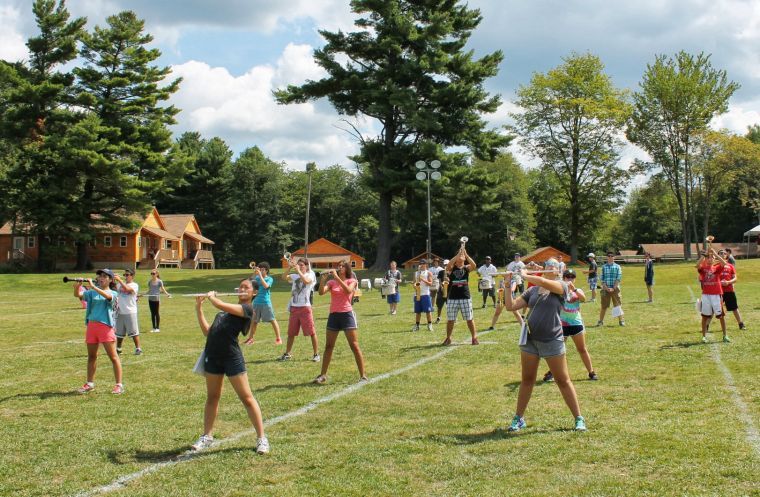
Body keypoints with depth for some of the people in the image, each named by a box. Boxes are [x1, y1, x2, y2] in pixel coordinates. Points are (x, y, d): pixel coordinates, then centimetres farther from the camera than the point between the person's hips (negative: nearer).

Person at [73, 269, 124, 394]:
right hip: (91, 325, 5)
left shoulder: (113, 293, 0)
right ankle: (90, 383, 24)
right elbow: (77, 295, 2)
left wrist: (93, 286, -29)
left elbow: (107, 296, -23)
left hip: (105, 326, -5)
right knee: (91, 356, 13)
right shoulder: (92, 293, 13)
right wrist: (77, 286, -18)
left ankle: (119, 384, -1)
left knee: (113, 356, -4)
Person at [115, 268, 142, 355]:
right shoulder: (120, 284, 12)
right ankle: (118, 348, 24)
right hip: (120, 312, 5)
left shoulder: (134, 285, -5)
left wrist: (119, 280, -23)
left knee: (134, 332, -5)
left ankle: (138, 348, -1)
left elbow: (127, 289, -23)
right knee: (119, 332, 13)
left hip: (130, 312, -5)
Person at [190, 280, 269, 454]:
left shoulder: (248, 308, -4)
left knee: (246, 398, -3)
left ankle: (261, 438, 2)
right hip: (213, 356, 7)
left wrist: (211, 296, 4)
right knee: (212, 397, 14)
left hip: (232, 357, -7)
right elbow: (207, 331, 16)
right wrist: (199, 307, 13)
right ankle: (207, 436, 24)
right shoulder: (226, 310, 19)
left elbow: (221, 305, -17)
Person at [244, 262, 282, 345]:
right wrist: (254, 274, -8)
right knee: (254, 321, 12)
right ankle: (250, 338, 24)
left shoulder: (269, 279, -3)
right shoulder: (257, 278, 8)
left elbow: (266, 286, -21)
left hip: (266, 302, -4)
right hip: (257, 302, 4)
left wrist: (260, 275, -20)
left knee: (272, 320, -3)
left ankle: (278, 338, 3)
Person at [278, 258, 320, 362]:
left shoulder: (310, 275, -2)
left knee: (311, 332, -4)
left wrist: (298, 270, -18)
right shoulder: (294, 276, 10)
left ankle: (316, 354, 2)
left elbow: (306, 280, -24)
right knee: (291, 332, 12)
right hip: (294, 308, 5)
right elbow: (284, 277, -4)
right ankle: (287, 354, 22)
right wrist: (290, 267, -14)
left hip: (305, 307, -5)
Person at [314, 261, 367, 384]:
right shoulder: (331, 282, 8)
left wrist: (337, 277, -23)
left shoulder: (351, 281, 2)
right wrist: (323, 279, -22)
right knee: (328, 346, 8)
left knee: (354, 346, -5)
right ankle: (323, 375, 15)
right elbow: (321, 292, -8)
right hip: (333, 315, 3)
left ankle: (363, 375, 0)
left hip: (347, 314, -3)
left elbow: (348, 291, -21)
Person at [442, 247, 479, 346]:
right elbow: (448, 265, -20)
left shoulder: (467, 268, 5)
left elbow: (474, 265, -16)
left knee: (469, 319, 3)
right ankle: (448, 338, 17)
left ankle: (474, 337, 13)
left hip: (465, 297, 0)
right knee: (450, 320, 5)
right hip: (452, 298, 0)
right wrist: (458, 254, -22)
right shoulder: (452, 268, 4)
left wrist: (465, 254, -20)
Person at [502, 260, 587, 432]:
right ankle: (518, 418, 20)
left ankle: (579, 419, 11)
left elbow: (543, 282, -24)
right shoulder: (532, 290, 9)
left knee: (563, 381, 2)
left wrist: (525, 276, -10)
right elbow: (511, 306, 7)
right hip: (530, 340, 4)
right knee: (526, 380, 12)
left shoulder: (562, 287, -4)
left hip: (552, 341, -4)